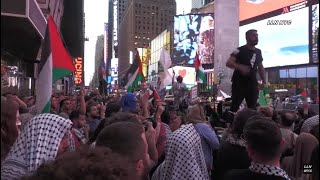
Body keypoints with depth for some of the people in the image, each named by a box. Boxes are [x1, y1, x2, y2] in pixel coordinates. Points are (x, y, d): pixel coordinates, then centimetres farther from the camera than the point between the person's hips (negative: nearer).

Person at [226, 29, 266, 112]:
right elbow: (228, 63, -18)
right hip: (239, 82, -6)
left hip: (252, 83, 6)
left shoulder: (258, 52, 12)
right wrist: (240, 67, -33)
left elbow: (261, 68, 21)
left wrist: (264, 82, 14)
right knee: (234, 106, -5)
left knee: (252, 108, 7)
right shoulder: (240, 50, -8)